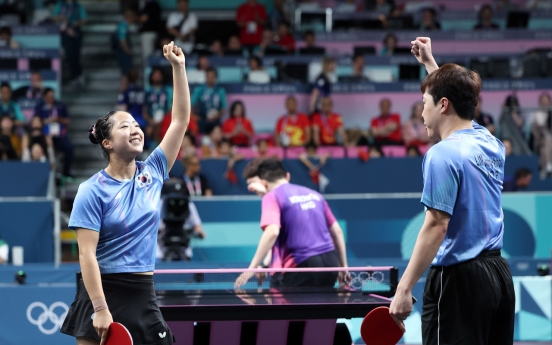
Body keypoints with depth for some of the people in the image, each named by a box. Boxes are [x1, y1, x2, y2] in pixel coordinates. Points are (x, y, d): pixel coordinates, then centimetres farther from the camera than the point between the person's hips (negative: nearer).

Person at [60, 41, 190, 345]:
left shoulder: (152, 172, 6)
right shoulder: (93, 191, -8)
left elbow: (181, 120, 9)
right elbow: (86, 254, -13)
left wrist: (178, 67, 2)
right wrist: (100, 309, -20)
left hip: (142, 294, 5)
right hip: (103, 291, -4)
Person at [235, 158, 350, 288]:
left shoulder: (272, 197, -3)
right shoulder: (314, 195, 19)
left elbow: (272, 232, -21)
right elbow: (337, 231, 21)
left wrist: (252, 267, -21)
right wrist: (343, 267, 27)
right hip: (329, 262, 7)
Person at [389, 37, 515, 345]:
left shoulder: (443, 154, -14)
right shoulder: (490, 143, 11)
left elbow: (436, 226, -20)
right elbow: (459, 99, 34)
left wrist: (404, 289, -19)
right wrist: (430, 63, 43)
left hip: (459, 278, -8)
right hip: (498, 272, 8)